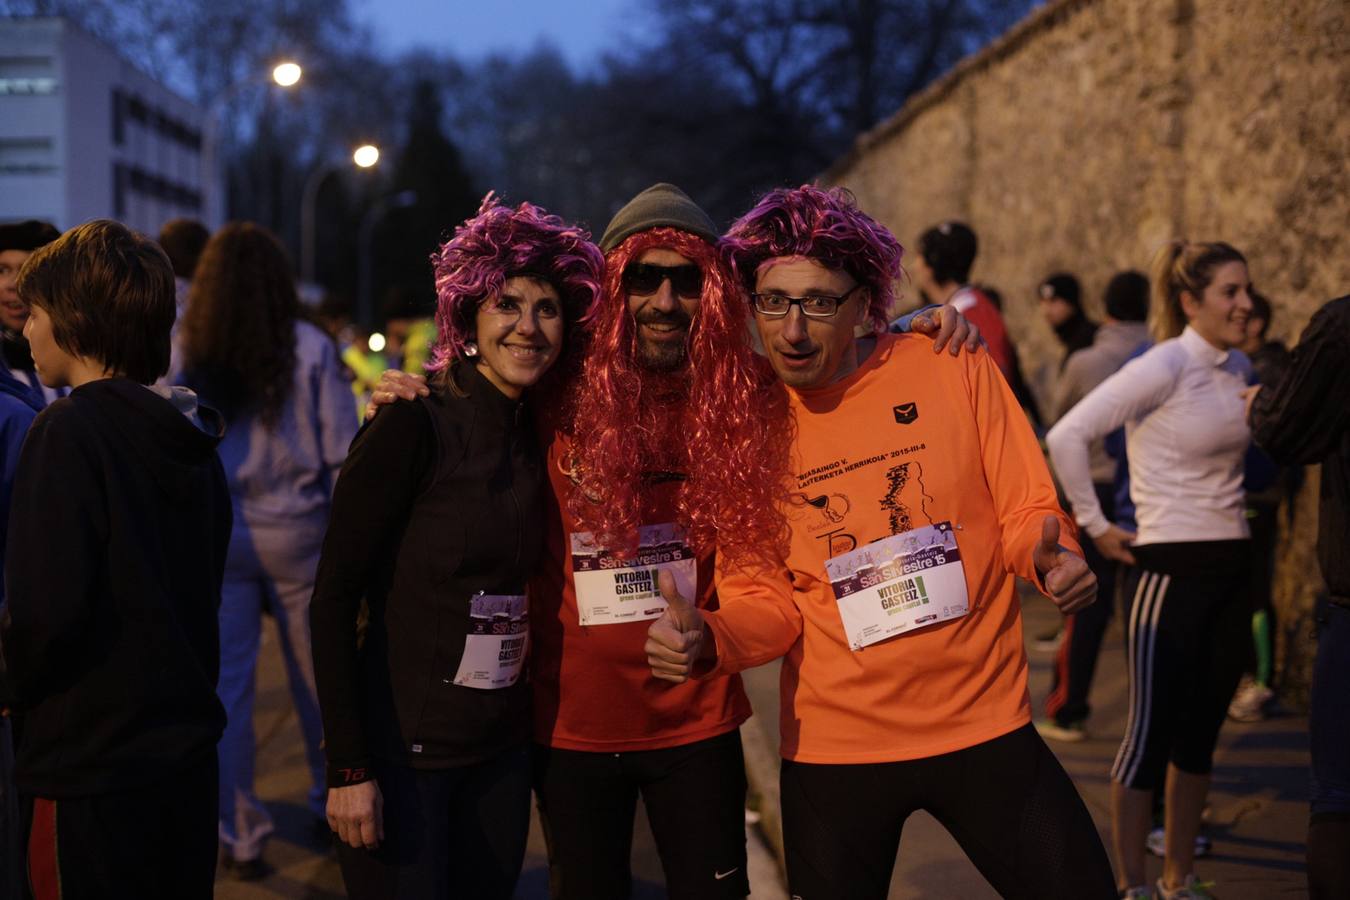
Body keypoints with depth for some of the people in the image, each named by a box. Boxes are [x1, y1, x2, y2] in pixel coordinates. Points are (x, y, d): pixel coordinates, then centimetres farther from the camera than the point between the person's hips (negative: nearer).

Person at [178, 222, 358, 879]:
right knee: (317, 675, 15)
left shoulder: (183, 352, -4)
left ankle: (240, 836, 14)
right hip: (295, 531, 0)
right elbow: (341, 453, -5)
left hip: (211, 535, 1)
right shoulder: (308, 349, -6)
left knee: (226, 684, 7)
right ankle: (331, 802, 31)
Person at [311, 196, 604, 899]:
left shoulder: (537, 440, 5)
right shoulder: (410, 431, -13)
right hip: (400, 755, -6)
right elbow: (333, 599, -15)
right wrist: (349, 767, -18)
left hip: (500, 755, 6)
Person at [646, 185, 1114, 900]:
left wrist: (1049, 553, -24)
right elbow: (764, 596, -1)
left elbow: (1026, 512, -1)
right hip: (831, 749, 1)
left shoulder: (952, 370, -5)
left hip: (984, 726, 0)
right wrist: (705, 639, -22)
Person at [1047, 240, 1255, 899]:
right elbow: (1066, 436, -20)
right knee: (1152, 730, 1)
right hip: (1172, 571, -7)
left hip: (1230, 567, 7)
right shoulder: (1164, 366, -14)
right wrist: (1095, 527, -15)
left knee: (1202, 729, 14)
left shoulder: (1240, 369, 8)